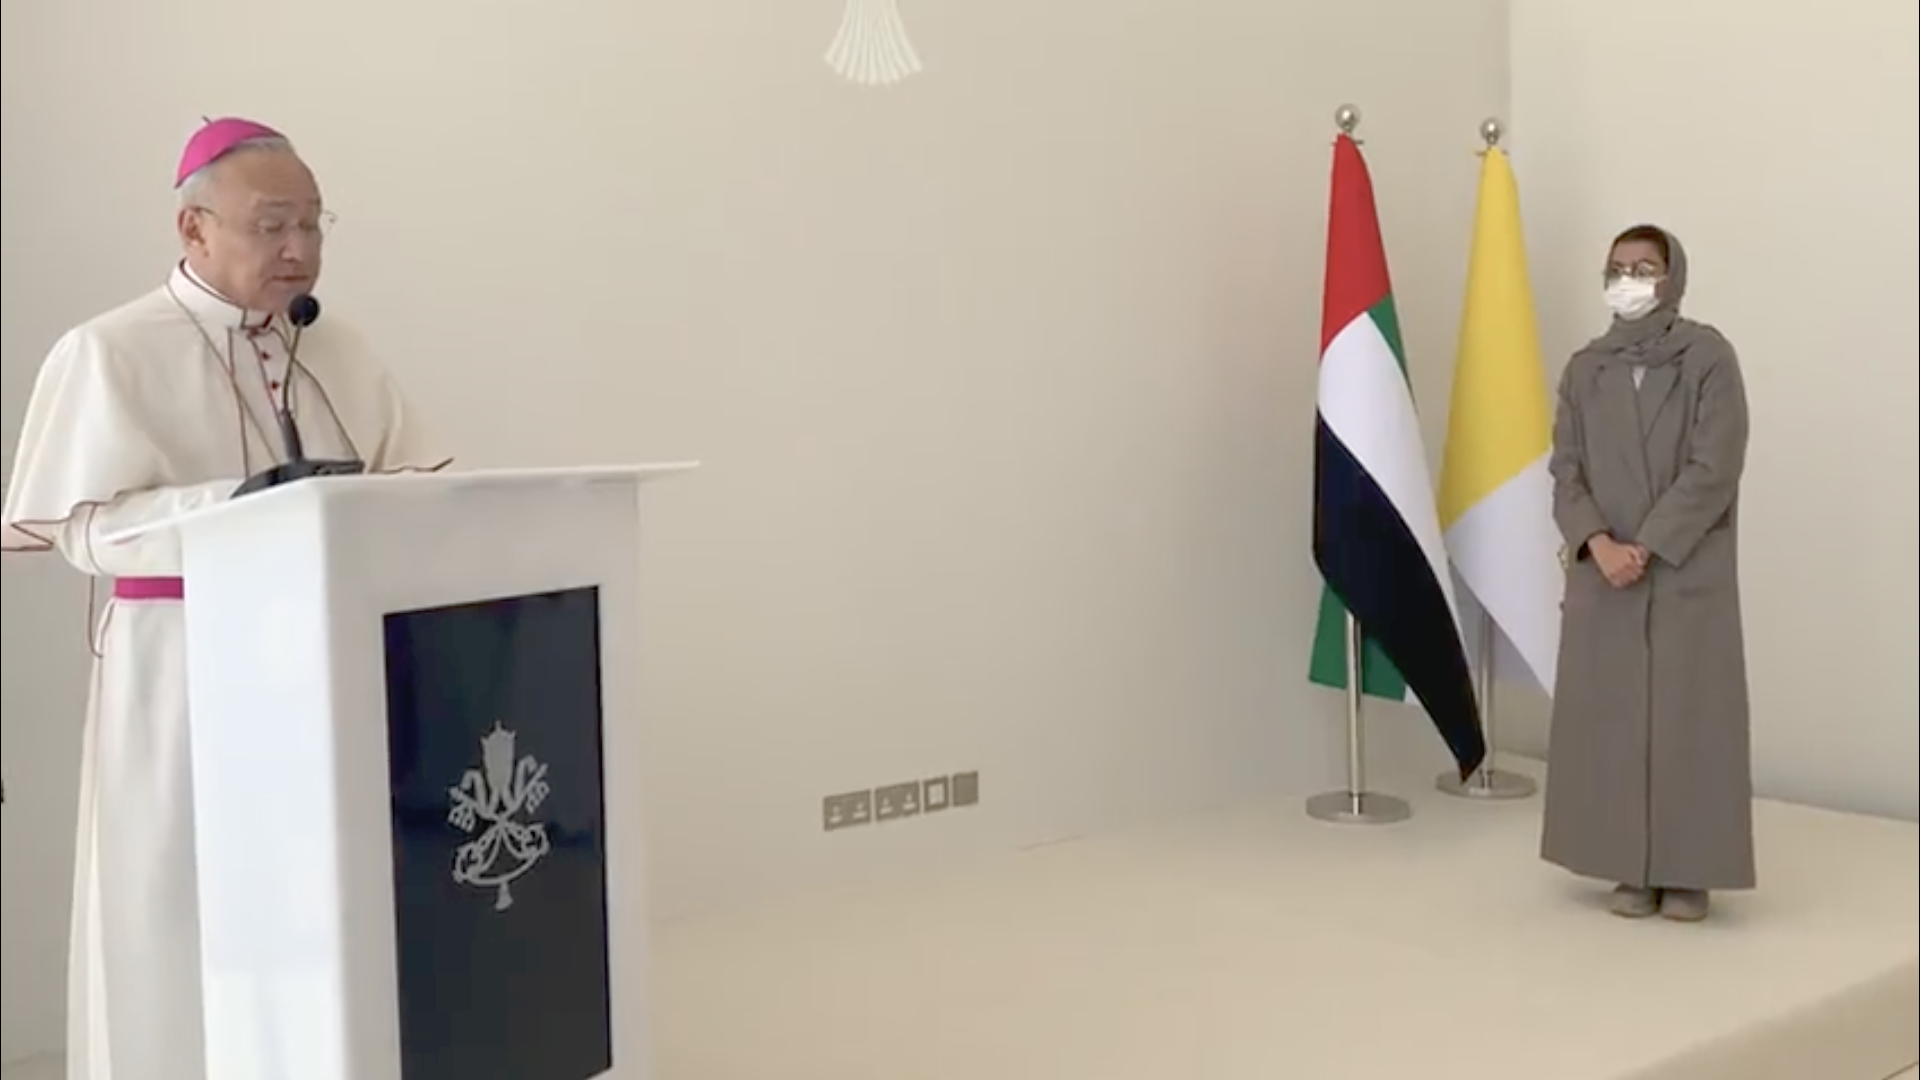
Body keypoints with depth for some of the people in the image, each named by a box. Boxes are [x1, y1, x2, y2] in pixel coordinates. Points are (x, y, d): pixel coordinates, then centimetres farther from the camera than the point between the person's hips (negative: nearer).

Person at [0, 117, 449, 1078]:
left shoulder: (336, 351, 10)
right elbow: (86, 527, -11)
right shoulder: (108, 353, -5)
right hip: (183, 674, -4)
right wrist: (237, 502, -25)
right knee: (186, 920, 3)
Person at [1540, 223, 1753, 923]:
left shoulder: (1708, 358, -4)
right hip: (1603, 575, 4)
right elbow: (1565, 470, 2)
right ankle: (1633, 868, 14)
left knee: (1688, 715, 0)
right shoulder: (1585, 369, 8)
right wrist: (1599, 543, -14)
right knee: (1612, 716, 4)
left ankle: (1689, 870, 11)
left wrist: (1645, 547, -16)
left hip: (1689, 573, -3)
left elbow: (1713, 470, -11)